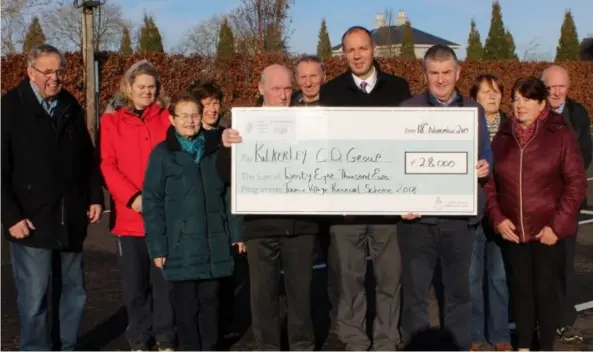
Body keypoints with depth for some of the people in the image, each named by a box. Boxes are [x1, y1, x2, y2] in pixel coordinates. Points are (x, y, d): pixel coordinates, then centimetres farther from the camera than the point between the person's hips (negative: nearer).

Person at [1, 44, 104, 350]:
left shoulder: (71, 106, 9)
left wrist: (95, 196, 7)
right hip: (31, 220, -5)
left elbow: (88, 157, 15)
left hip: (71, 218, 5)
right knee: (34, 296, -1)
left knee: (74, 290, 14)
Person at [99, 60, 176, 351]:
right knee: (135, 281, 8)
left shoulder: (166, 118, 8)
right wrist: (133, 197, -15)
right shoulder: (111, 122, 6)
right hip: (129, 216, 0)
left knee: (165, 278, 4)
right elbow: (107, 166, -2)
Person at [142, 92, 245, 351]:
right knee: (186, 306, 5)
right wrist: (157, 246, -8)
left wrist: (236, 232, 4)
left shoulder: (216, 150, 8)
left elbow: (229, 194, 10)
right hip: (181, 245, -2)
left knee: (209, 302, 11)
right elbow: (152, 203, -3)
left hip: (215, 244, 3)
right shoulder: (162, 154, -1)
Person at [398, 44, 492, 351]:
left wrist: (485, 167, -10)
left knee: (459, 290, 12)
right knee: (415, 291, 5)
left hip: (461, 214, 2)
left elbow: (486, 155, 14)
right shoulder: (407, 110, 1)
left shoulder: (474, 110, 10)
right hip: (418, 214, -2)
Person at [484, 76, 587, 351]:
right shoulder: (502, 137, 6)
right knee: (520, 289, 11)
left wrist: (557, 225, -12)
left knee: (545, 290, 3)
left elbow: (576, 183, -6)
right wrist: (497, 218, -5)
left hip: (547, 230, -3)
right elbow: (489, 182, 7)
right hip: (513, 231, 3)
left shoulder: (560, 135, -5)